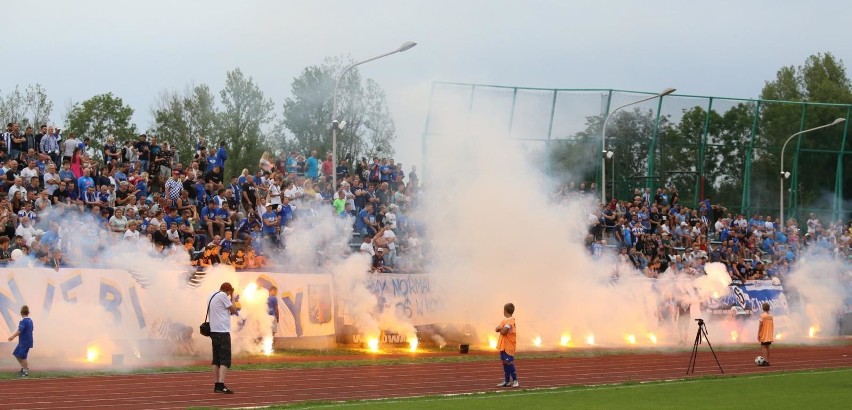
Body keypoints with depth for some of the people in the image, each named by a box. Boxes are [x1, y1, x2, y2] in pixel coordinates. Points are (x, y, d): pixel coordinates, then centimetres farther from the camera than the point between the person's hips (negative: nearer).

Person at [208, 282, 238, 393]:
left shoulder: (212, 296, 16)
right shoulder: (223, 295, -9)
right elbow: (233, 310, -3)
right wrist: (232, 297, 5)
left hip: (213, 331, 9)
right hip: (222, 331, -9)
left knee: (216, 359, 12)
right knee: (225, 359, -11)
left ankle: (216, 385, 12)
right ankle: (221, 385, -22)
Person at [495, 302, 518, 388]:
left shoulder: (510, 321, -16)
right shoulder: (505, 320, 14)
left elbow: (503, 332, -23)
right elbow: (497, 329, 12)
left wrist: (500, 329, -3)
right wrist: (500, 328, -9)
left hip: (508, 346, -9)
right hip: (503, 345, 9)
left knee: (509, 363, -7)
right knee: (505, 362, 11)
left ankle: (515, 380, 1)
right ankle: (506, 381, 16)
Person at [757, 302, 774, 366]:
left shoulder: (762, 315, -11)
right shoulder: (770, 316, 10)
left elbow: (760, 325, -15)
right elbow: (772, 325, 13)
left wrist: (758, 334, -12)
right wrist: (772, 334, 20)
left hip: (764, 335, -7)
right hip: (769, 336, 7)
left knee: (764, 347, -7)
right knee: (767, 347, 12)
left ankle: (765, 361, -14)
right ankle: (767, 361, 14)